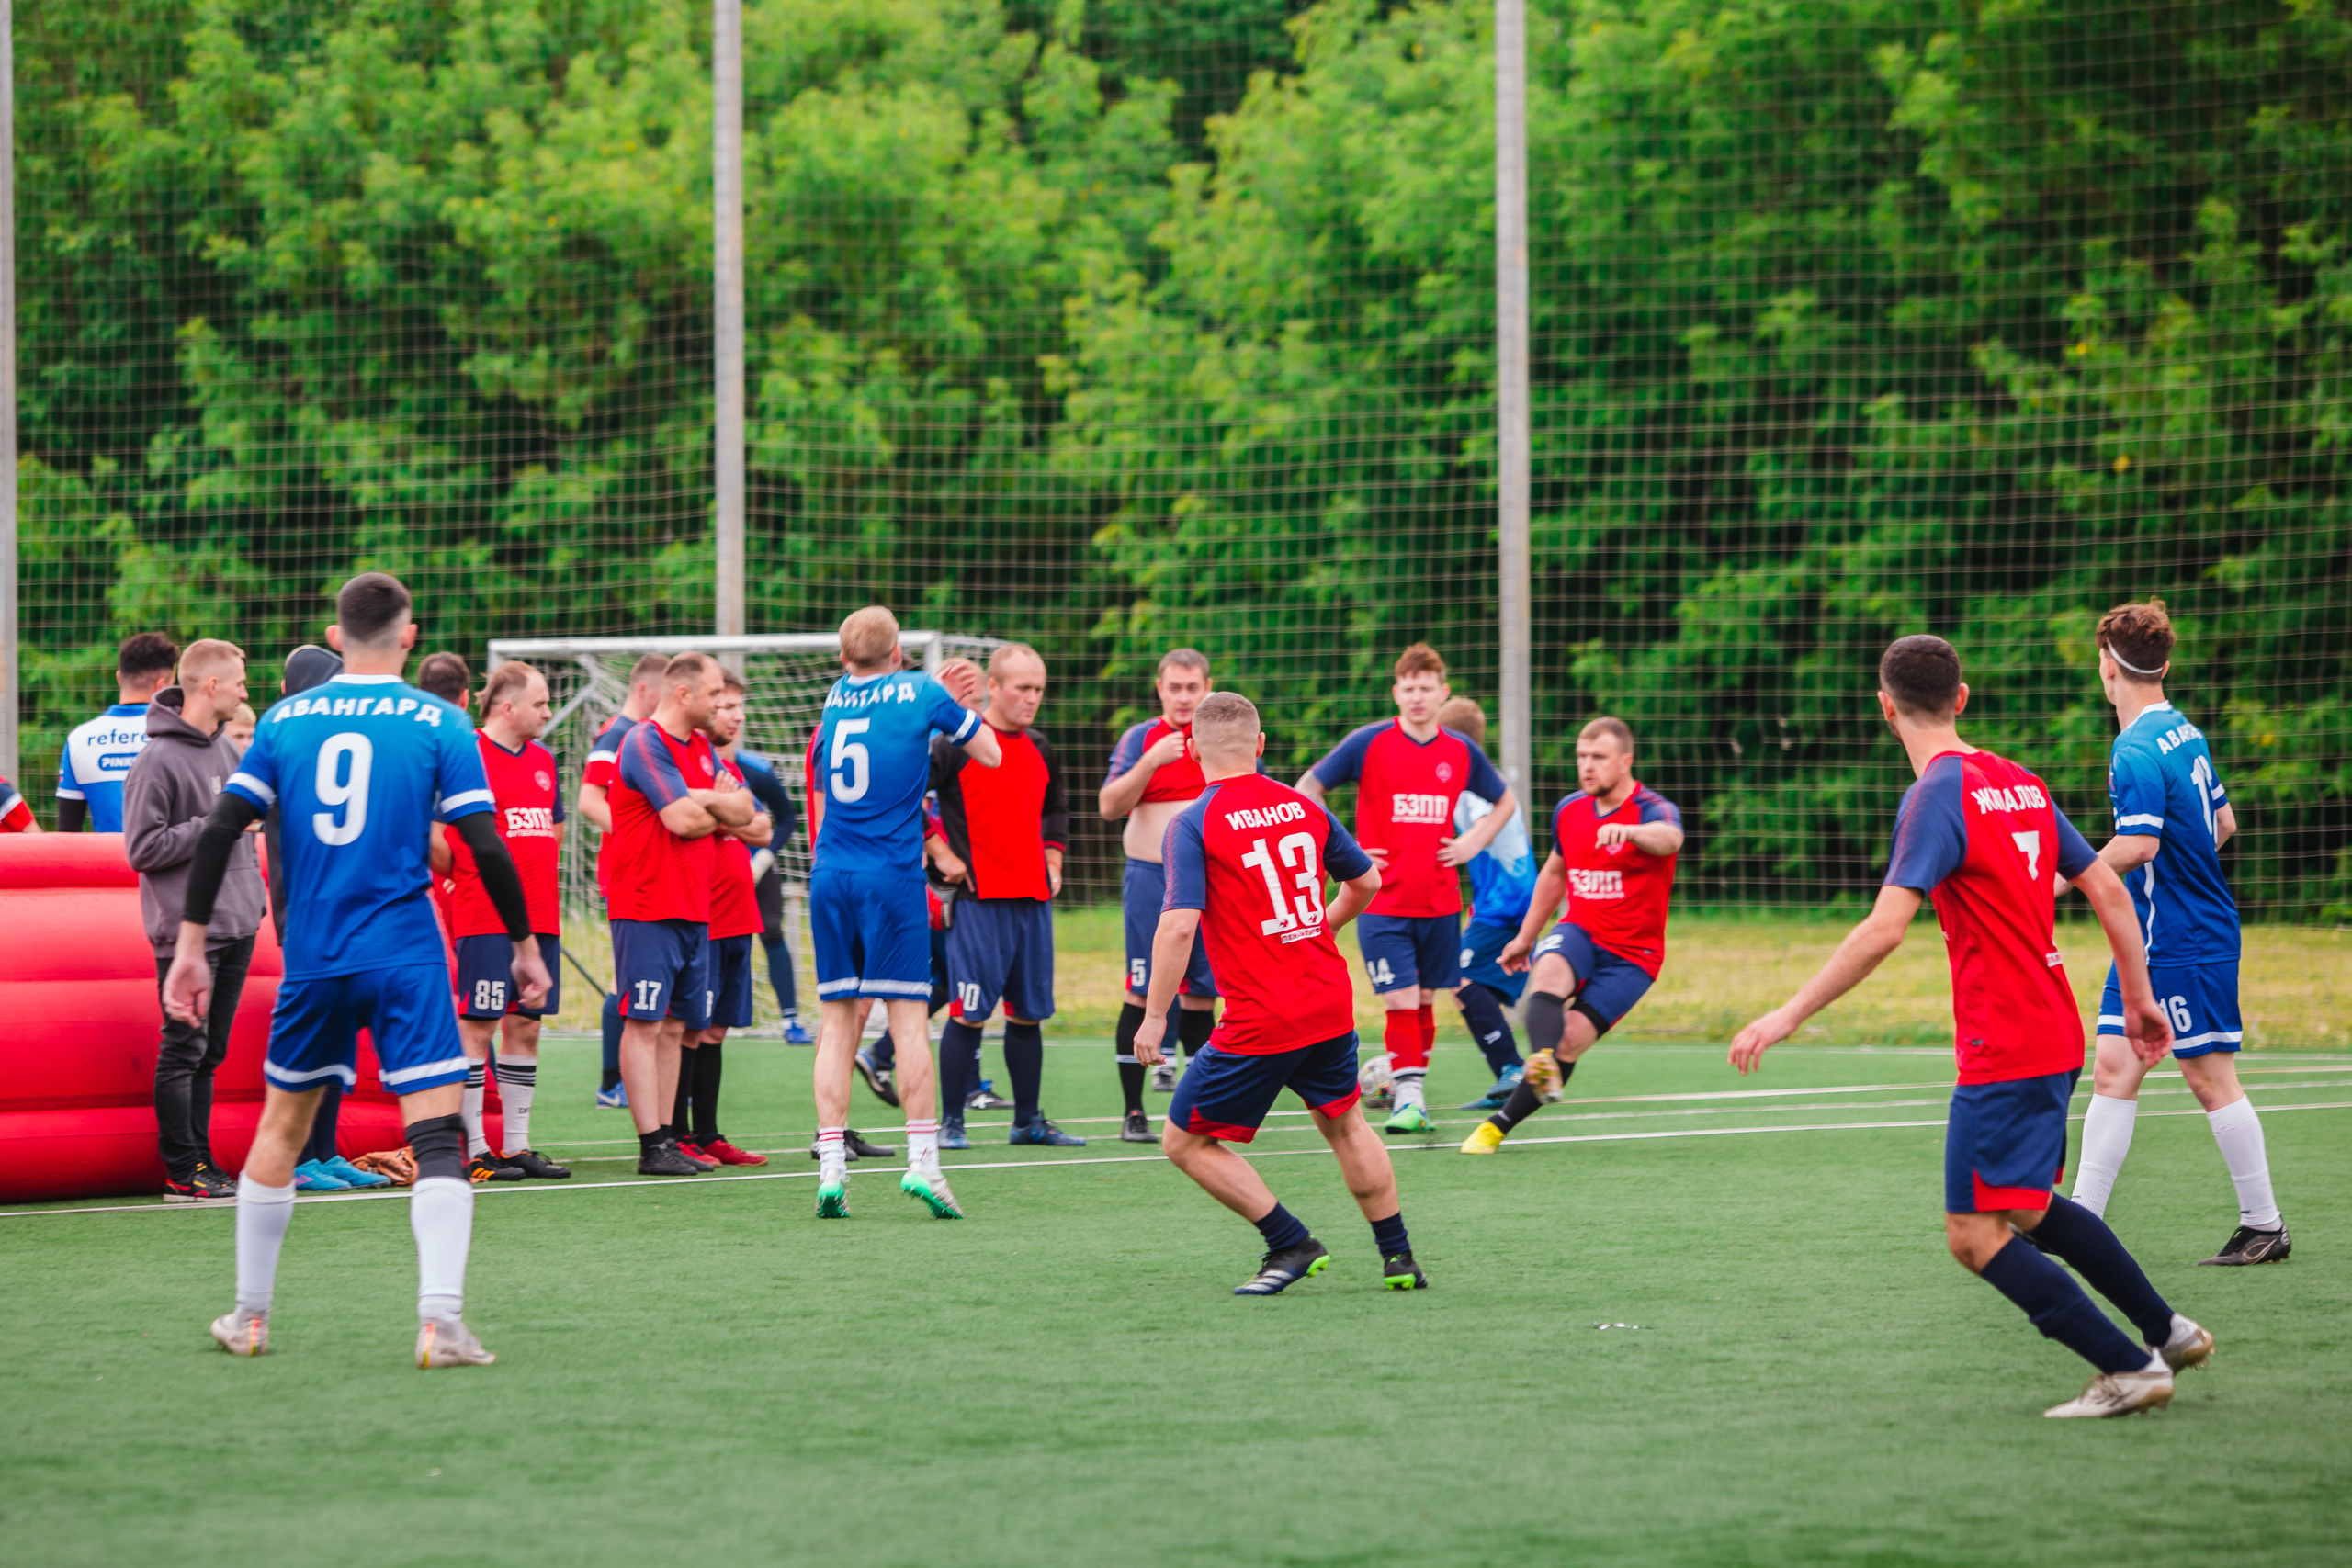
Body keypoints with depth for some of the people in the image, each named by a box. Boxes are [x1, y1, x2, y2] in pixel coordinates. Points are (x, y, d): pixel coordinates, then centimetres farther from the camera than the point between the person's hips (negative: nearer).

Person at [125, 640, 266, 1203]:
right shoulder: (158, 761, -12)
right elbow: (142, 848, -15)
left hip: (236, 926, 8)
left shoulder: (229, 750, 13)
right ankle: (181, 1173, -1)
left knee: (210, 1051, 11)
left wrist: (254, 896, 20)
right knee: (184, 1048, -4)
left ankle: (201, 1161, 16)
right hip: (188, 929, -8)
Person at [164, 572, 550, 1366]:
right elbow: (486, 848, -6)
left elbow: (219, 831, 1)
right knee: (437, 1132, -6)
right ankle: (440, 1321, -19)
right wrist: (526, 947, 4)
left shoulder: (285, 720, 6)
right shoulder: (438, 724, -2)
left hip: (311, 958, 3)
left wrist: (191, 945, 6)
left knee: (281, 1125, 18)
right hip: (405, 957, -3)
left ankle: (249, 1316, 24)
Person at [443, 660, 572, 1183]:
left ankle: (516, 1145, 14)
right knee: (476, 1028, -5)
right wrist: (462, 873, -8)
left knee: (525, 1028, 9)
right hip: (484, 919, -8)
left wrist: (533, 871, 13)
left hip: (538, 918, 8)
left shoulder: (542, 760, 15)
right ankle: (476, 1152, -3)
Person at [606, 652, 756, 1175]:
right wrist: (721, 810, 2)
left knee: (674, 1025, 9)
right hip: (647, 908, -9)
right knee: (644, 1023, -9)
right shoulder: (644, 744, -11)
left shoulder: (702, 748, 17)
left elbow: (744, 810, 11)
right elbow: (683, 820, -18)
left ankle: (667, 1140, 11)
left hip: (694, 908, 9)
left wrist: (701, 799, -8)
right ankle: (652, 1147, -12)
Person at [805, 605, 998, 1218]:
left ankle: (831, 1167, -2)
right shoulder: (920, 693, -1)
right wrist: (951, 701, 26)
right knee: (908, 1017, -3)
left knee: (837, 1020, 5)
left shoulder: (835, 700, 11)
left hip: (830, 875, 4)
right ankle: (921, 1159, -9)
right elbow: (990, 753, 9)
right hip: (892, 875, -4)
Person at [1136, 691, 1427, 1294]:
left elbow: (1179, 926, -20)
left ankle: (1291, 1243, 2)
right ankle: (1398, 1257, 29)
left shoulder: (1192, 824, -10)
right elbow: (1367, 881, 21)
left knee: (1184, 1142, 6)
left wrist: (1154, 1016, -13)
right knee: (1345, 1125, 26)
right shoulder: (1303, 808, 7)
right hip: (1331, 1005, 6)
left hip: (1258, 1024, -6)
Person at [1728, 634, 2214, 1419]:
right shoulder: (2019, 783, 11)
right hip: (2056, 1037, 9)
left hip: (2003, 1051, -9)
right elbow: (2108, 890, 14)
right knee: (2029, 1209, 24)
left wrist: (1789, 1015, -21)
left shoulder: (1937, 795, -14)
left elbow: (1885, 928, -24)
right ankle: (2167, 1331, 30)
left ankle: (2129, 1368, -8)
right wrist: (2140, 999, 22)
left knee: (1974, 1234, -6)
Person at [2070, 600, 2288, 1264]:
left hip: (2183, 946, -9)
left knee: (2210, 1079, -2)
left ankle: (2265, 1225, 6)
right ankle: (2083, 1217, 6)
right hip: (2151, 939, 9)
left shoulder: (2138, 751, -19)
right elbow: (2224, 822, 19)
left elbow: (2139, 844, -28)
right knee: (2114, 1068, 6)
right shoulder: (2186, 734, 10)